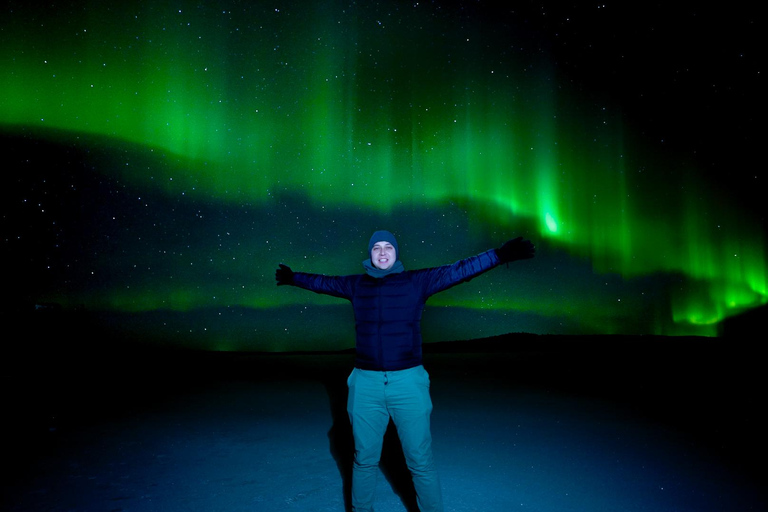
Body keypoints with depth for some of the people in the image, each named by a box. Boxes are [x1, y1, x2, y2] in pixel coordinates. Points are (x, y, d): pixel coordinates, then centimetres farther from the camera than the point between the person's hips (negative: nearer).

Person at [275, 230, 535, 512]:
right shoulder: (356, 285, 7)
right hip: (365, 383, 2)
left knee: (420, 462, 4)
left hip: (408, 382, -2)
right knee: (364, 460, 15)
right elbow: (323, 282, 23)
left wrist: (500, 254, -10)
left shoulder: (416, 281, 0)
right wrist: (294, 277, 36)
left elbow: (458, 270, -3)